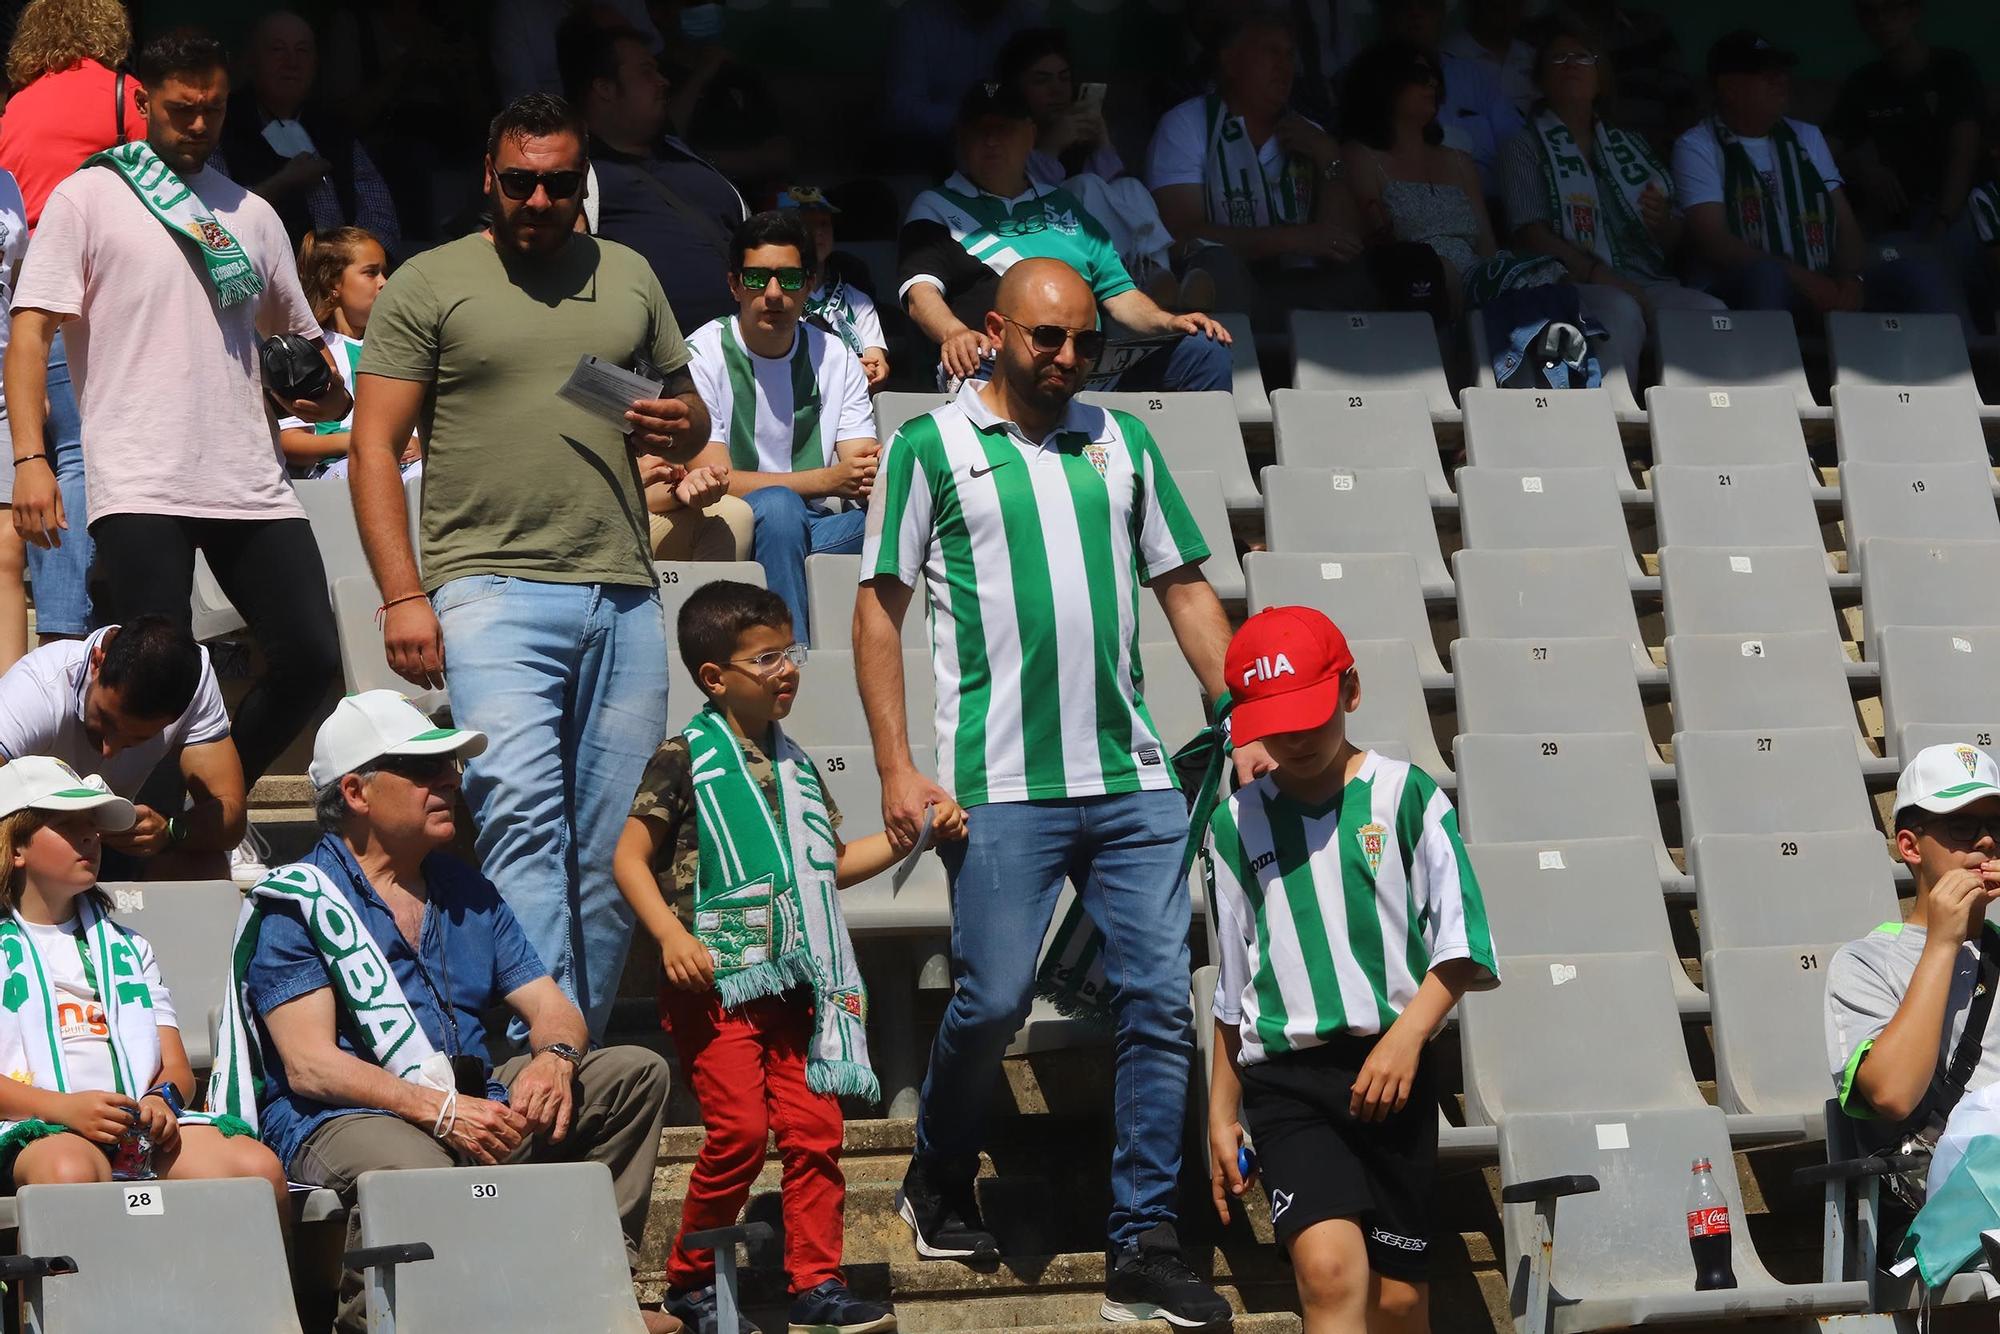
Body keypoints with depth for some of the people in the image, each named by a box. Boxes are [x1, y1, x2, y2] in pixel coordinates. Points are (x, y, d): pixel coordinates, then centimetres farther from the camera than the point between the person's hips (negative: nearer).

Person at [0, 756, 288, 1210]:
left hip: (144, 1123, 5)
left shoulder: (128, 947, 32)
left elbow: (178, 1068, 21)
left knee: (260, 1169, -27)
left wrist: (162, 1098, -4)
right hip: (40, 1128, -4)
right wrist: (65, 1107, -17)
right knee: (70, 1172, -43)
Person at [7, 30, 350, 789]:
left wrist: (327, 394, 3)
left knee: (311, 658, 0)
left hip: (252, 488, 5)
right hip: (140, 490, -5)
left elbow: (300, 336, 27)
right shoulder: (89, 198, 4)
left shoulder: (250, 214, 19)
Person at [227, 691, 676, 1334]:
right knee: (413, 1167, -41)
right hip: (344, 1120, -7)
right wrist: (439, 1110, -24)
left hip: (472, 1106, 7)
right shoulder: (298, 903, -2)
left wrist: (554, 1058, -10)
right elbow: (310, 1065, -12)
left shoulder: (467, 891, 20)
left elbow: (550, 1005, 17)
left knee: (636, 1071, -3)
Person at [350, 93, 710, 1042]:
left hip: (623, 597, 5)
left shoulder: (628, 277, 18)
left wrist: (682, 428, 2)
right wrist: (402, 597, -9)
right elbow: (374, 447, 1)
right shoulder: (430, 284, 5)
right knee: (519, 815, -19)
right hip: (491, 593, -4)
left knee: (611, 853, 2)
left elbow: (686, 406, 28)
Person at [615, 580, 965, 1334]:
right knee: (739, 1131, -13)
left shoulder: (793, 765, 17)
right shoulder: (686, 758, -4)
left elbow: (827, 865, 26)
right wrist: (672, 935, -19)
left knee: (815, 1129, -2)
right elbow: (631, 858, -6)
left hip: (792, 982, 6)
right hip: (715, 982, -6)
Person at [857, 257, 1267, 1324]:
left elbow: (1185, 589, 19)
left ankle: (1144, 1247, 4)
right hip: (1003, 785, -4)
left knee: (1158, 999, -1)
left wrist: (1245, 726, 9)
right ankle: (939, 1183, 22)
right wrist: (897, 769, -6)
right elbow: (880, 608, 2)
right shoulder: (933, 446, 3)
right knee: (993, 999, -6)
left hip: (1134, 778, 4)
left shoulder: (1121, 442, 15)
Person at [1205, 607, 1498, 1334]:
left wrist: (1407, 1035, -16)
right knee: (1331, 1270, -21)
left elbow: (1460, 945, -1)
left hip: (1391, 1068, 0)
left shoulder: (1405, 796, 3)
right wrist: (1221, 1114, 15)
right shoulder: (1238, 824, 9)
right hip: (1286, 1077, 0)